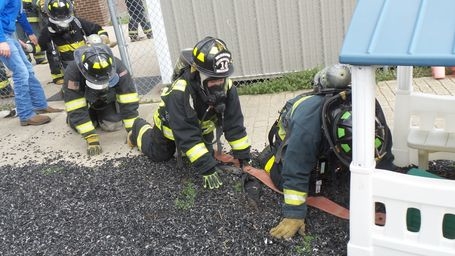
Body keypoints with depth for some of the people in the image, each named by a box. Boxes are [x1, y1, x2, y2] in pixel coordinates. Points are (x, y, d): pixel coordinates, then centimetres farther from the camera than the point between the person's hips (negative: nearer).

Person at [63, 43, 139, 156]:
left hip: (107, 99, 1)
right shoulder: (72, 72, -40)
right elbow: (76, 110, -38)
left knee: (112, 125, -13)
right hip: (82, 99, 0)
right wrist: (92, 139, -43)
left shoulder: (117, 66, -38)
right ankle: (92, 115, 20)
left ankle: (98, 116, 21)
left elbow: (128, 101, -35)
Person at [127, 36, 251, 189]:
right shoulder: (180, 92, -46)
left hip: (200, 123, 3)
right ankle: (140, 128, 43)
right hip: (172, 124, -3)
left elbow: (234, 122, -25)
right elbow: (188, 136, -45)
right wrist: (207, 168, -47)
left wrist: (243, 156, -28)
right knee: (159, 155, 16)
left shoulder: (226, 86, -33)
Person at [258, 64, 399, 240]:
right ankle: (271, 155, 15)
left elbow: (383, 159, -21)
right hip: (290, 135, -4)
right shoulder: (307, 125, -50)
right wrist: (294, 215, -37)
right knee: (284, 180, -15)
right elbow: (296, 174, -41)